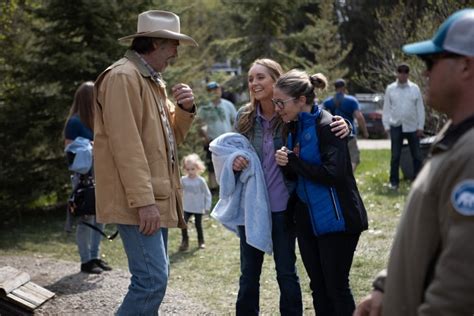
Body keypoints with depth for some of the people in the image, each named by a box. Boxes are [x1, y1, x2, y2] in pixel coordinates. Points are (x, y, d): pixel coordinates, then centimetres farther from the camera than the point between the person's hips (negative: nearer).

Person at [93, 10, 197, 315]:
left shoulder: (153, 81, 18)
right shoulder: (123, 77, -13)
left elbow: (170, 137, 21)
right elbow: (126, 144, -19)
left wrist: (185, 109, 2)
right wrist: (144, 200, -22)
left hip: (156, 197, 10)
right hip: (140, 202, -10)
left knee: (154, 278, 12)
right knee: (152, 280, -15)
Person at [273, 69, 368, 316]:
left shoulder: (327, 125, -16)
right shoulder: (294, 128, 8)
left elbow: (334, 173, -25)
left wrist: (293, 161, -17)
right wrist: (286, 163, -9)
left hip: (335, 219, -8)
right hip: (308, 219, 8)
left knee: (336, 287, -1)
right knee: (318, 287, 13)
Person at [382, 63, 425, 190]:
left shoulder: (414, 88, 2)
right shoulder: (390, 89, 3)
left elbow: (420, 108, 3)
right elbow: (386, 108, 5)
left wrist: (420, 126, -1)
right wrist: (386, 125, -1)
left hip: (412, 127, 0)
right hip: (396, 126, 0)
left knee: (417, 155, 3)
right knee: (395, 156, 3)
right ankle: (394, 181, 10)